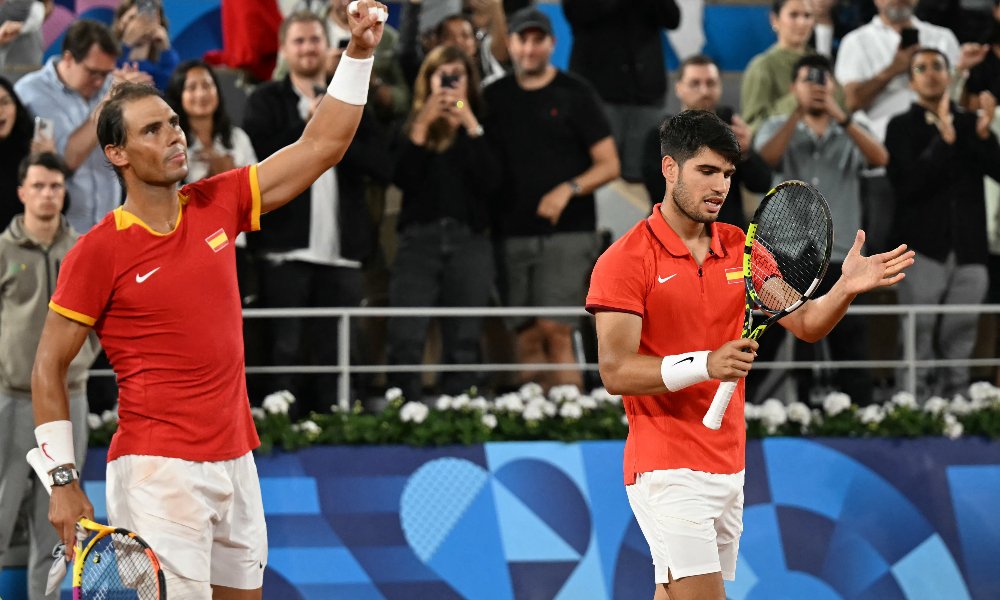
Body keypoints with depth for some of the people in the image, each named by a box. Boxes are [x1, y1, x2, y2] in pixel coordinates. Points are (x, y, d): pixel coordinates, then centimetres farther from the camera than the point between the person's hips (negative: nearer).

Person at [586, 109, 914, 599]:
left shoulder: (742, 249, 11)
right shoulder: (626, 260, -9)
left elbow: (805, 324, 6)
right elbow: (615, 371, -15)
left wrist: (846, 288, -15)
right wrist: (704, 365, -28)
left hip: (729, 465, 7)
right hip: (668, 468, -7)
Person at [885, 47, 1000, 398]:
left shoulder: (970, 123, 13)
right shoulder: (902, 127, 4)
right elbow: (906, 185, -9)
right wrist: (944, 141, -17)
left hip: (969, 250, 3)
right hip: (924, 247, -3)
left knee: (960, 344, 4)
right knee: (919, 345, -5)